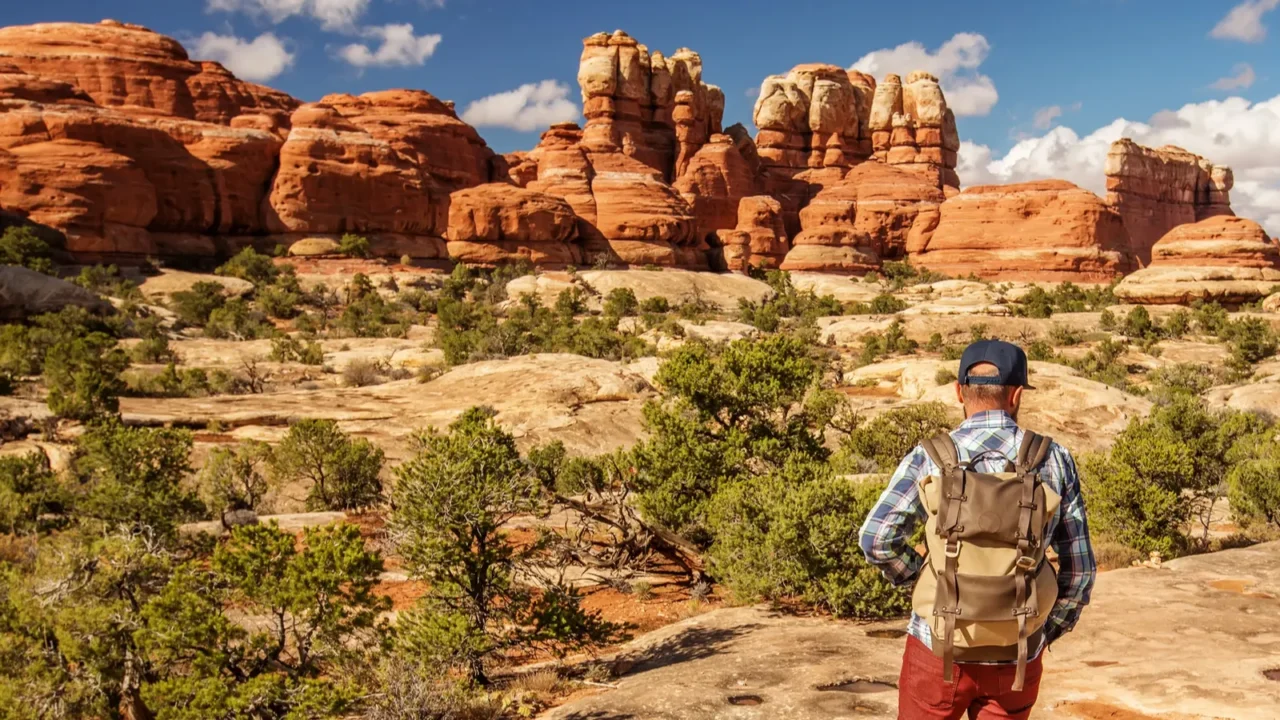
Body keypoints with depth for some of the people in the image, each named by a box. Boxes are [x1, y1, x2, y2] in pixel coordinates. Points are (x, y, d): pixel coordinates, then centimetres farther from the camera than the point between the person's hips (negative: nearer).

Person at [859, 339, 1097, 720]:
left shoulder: (931, 458, -8)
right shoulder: (1054, 461, -3)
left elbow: (877, 539, -14)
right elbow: (1079, 566, 2)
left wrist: (921, 577, 4)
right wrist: (1049, 632, 15)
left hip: (939, 648, -1)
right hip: (1017, 658, 2)